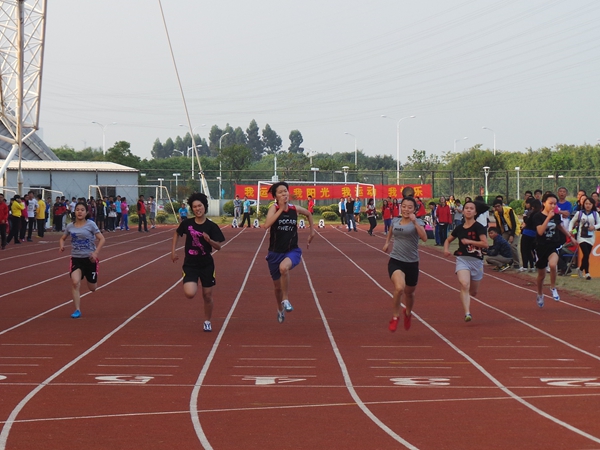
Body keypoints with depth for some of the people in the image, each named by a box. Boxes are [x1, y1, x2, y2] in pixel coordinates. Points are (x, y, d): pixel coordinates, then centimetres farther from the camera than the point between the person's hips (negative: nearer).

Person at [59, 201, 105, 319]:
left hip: (89, 259, -1)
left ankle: (93, 279, 49)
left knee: (92, 288, 10)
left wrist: (96, 252, -22)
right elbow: (62, 238, 15)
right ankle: (77, 310, -15)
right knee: (75, 282, -23)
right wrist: (61, 246, -8)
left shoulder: (90, 224, -9)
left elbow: (101, 239, -9)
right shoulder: (70, 226, 0)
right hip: (76, 258, 1)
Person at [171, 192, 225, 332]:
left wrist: (209, 240, -27)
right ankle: (194, 284, 17)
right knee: (190, 293, -21)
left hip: (206, 264, 0)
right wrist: (173, 251, 7)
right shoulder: (187, 223, -5)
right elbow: (177, 233, 14)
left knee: (207, 296, 7)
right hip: (190, 264, 0)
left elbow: (218, 247, -7)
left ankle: (207, 322, 31)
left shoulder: (211, 226, -8)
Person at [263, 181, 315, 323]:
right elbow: (266, 225, -30)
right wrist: (281, 209, -28)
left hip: (292, 250, 0)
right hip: (275, 252, 0)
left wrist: (312, 231, 22)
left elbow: (309, 214, 22)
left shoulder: (295, 209, -1)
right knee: (277, 286, 13)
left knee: (284, 267, -36)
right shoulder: (274, 208, -10)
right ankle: (280, 309, 43)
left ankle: (285, 299, -19)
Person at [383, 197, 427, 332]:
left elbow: (424, 238, -26)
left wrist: (414, 222, -31)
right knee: (399, 288, -26)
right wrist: (387, 242, 20)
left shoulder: (418, 222, -6)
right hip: (395, 261, 0)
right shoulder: (395, 221, 5)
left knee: (409, 293, 18)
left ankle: (408, 313, 51)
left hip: (412, 263, 0)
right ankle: (395, 317, -6)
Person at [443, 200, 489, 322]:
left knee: (473, 292, 13)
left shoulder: (479, 227, -7)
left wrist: (469, 241, -20)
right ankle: (467, 313, -30)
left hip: (476, 260, -1)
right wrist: (446, 249, 1)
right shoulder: (459, 228, 6)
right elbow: (448, 240, 21)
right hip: (462, 259, 1)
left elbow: (485, 244, -18)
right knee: (464, 284, -24)